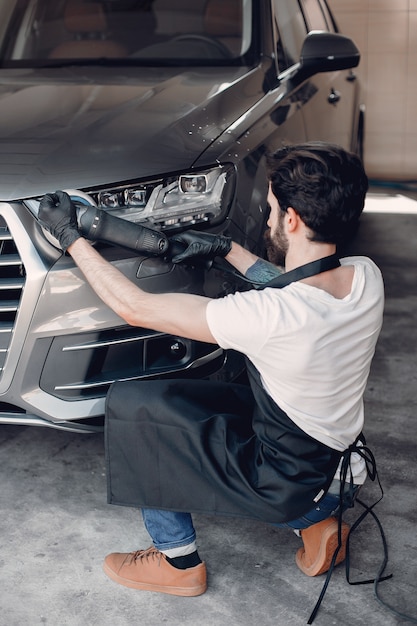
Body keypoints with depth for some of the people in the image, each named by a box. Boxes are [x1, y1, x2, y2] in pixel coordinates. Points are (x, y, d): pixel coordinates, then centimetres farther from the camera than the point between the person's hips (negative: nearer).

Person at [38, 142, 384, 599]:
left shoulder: (270, 316, -34)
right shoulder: (367, 276, -12)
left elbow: (135, 308, -24)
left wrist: (70, 236, -12)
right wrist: (227, 249, 13)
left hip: (285, 484, -7)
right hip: (339, 467, 8)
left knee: (128, 404, -2)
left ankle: (178, 563, 14)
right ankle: (316, 521, 19)